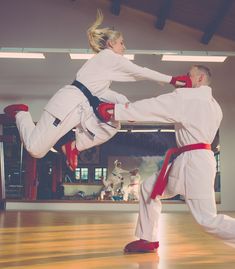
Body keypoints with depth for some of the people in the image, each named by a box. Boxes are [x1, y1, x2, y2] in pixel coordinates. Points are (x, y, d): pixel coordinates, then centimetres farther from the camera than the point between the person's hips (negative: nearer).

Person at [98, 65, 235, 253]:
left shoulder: (186, 97, -10)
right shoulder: (214, 106, 17)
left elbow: (151, 107, -11)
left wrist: (115, 110, -6)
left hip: (194, 162, -10)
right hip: (193, 160, 10)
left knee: (208, 220, -12)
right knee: (149, 188, 14)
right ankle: (148, 240, 21)